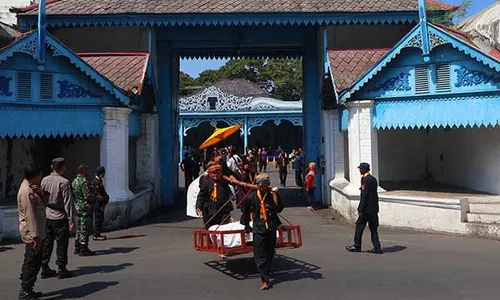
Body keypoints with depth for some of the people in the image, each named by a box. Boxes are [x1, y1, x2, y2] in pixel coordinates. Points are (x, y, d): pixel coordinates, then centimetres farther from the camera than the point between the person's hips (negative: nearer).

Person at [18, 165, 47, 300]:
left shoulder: (31, 188, 11)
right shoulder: (27, 192, -20)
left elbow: (44, 202, 13)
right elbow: (29, 215, -23)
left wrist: (40, 192, -8)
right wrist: (36, 235, -23)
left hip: (33, 233, 10)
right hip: (33, 233, -10)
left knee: (31, 262, 17)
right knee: (33, 263, -3)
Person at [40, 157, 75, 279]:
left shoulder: (44, 180, 4)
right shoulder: (64, 182, -14)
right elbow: (68, 202, -15)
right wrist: (71, 219, -11)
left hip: (46, 217, 6)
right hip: (60, 218, -6)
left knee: (46, 243, 13)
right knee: (62, 244, 3)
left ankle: (45, 268, 19)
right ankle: (61, 269, 7)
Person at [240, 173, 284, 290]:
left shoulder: (272, 195, -3)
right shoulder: (252, 197, -2)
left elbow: (279, 209, -15)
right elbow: (246, 211, 13)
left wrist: (275, 195, -18)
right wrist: (246, 225, 19)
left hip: (271, 227, 1)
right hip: (258, 228, -1)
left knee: (270, 252, 15)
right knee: (259, 255, -7)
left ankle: (266, 274, 35)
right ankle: (265, 280, -4)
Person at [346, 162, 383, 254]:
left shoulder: (365, 180, -15)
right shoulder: (373, 179, 12)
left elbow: (364, 196, -18)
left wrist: (361, 209, -15)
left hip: (367, 208, -8)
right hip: (374, 208, 8)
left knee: (359, 226, 3)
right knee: (373, 228, 10)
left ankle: (357, 246, 11)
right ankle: (377, 247, 10)